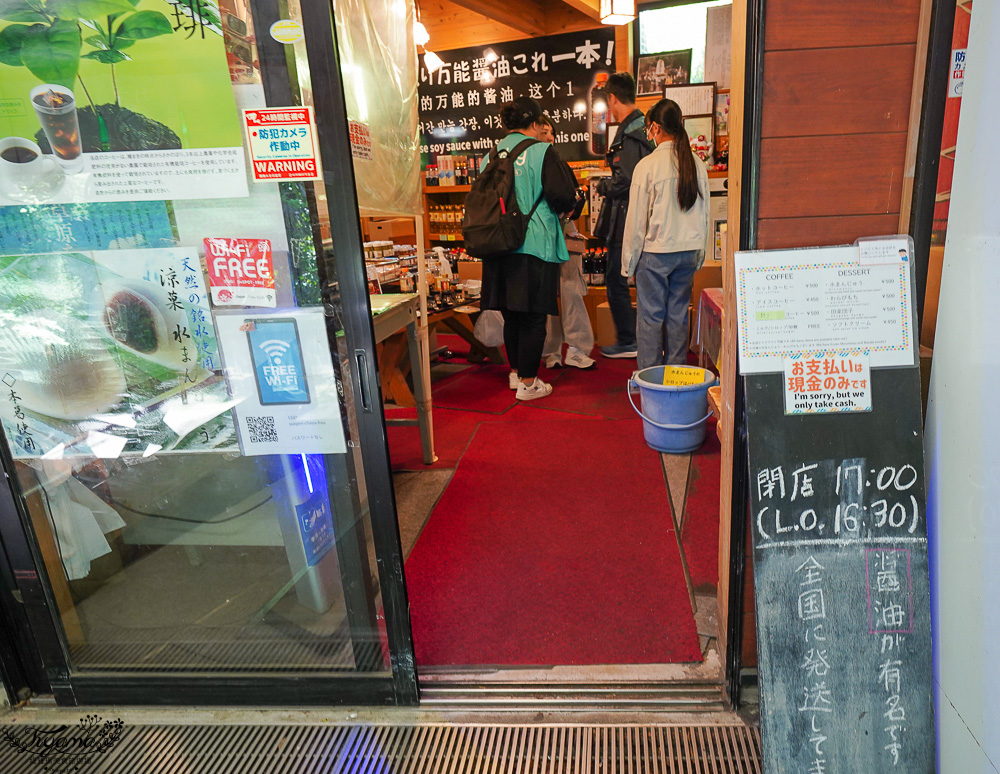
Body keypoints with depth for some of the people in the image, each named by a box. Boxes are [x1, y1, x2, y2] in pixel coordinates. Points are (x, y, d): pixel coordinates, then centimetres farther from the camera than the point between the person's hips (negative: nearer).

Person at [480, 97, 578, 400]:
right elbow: (562, 197, -14)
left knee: (511, 313, 17)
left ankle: (515, 371, 29)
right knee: (533, 316, 2)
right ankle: (527, 382, 6)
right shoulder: (542, 151, -7)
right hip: (535, 245, -5)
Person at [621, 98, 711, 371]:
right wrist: (700, 256, 20)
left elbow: (636, 218, -8)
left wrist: (629, 263, -1)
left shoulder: (647, 165, -11)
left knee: (651, 317, 4)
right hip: (689, 250, 5)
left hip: (655, 251, -5)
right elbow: (704, 214, 10)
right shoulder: (697, 164, 4)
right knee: (678, 314, 12)